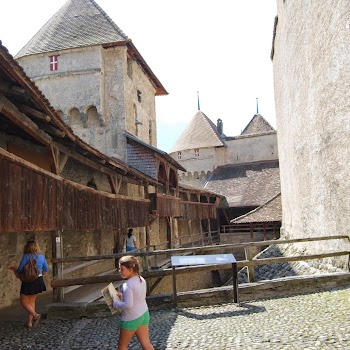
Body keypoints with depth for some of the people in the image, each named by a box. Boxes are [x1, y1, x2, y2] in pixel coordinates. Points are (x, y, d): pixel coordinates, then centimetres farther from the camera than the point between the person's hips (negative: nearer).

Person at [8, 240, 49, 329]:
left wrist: (14, 269, 12)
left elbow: (19, 270, -9)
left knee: (24, 302, 9)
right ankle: (29, 322, 17)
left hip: (28, 282, -5)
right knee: (32, 301, 17)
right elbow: (46, 269, 12)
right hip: (39, 281, 5)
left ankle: (35, 315, -11)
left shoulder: (26, 256, -13)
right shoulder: (41, 256, 2)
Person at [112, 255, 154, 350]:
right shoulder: (141, 279, 1)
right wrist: (122, 296, 10)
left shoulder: (127, 285, -25)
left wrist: (115, 303, -14)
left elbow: (128, 305, -29)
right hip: (144, 314, 8)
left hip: (131, 319, -7)